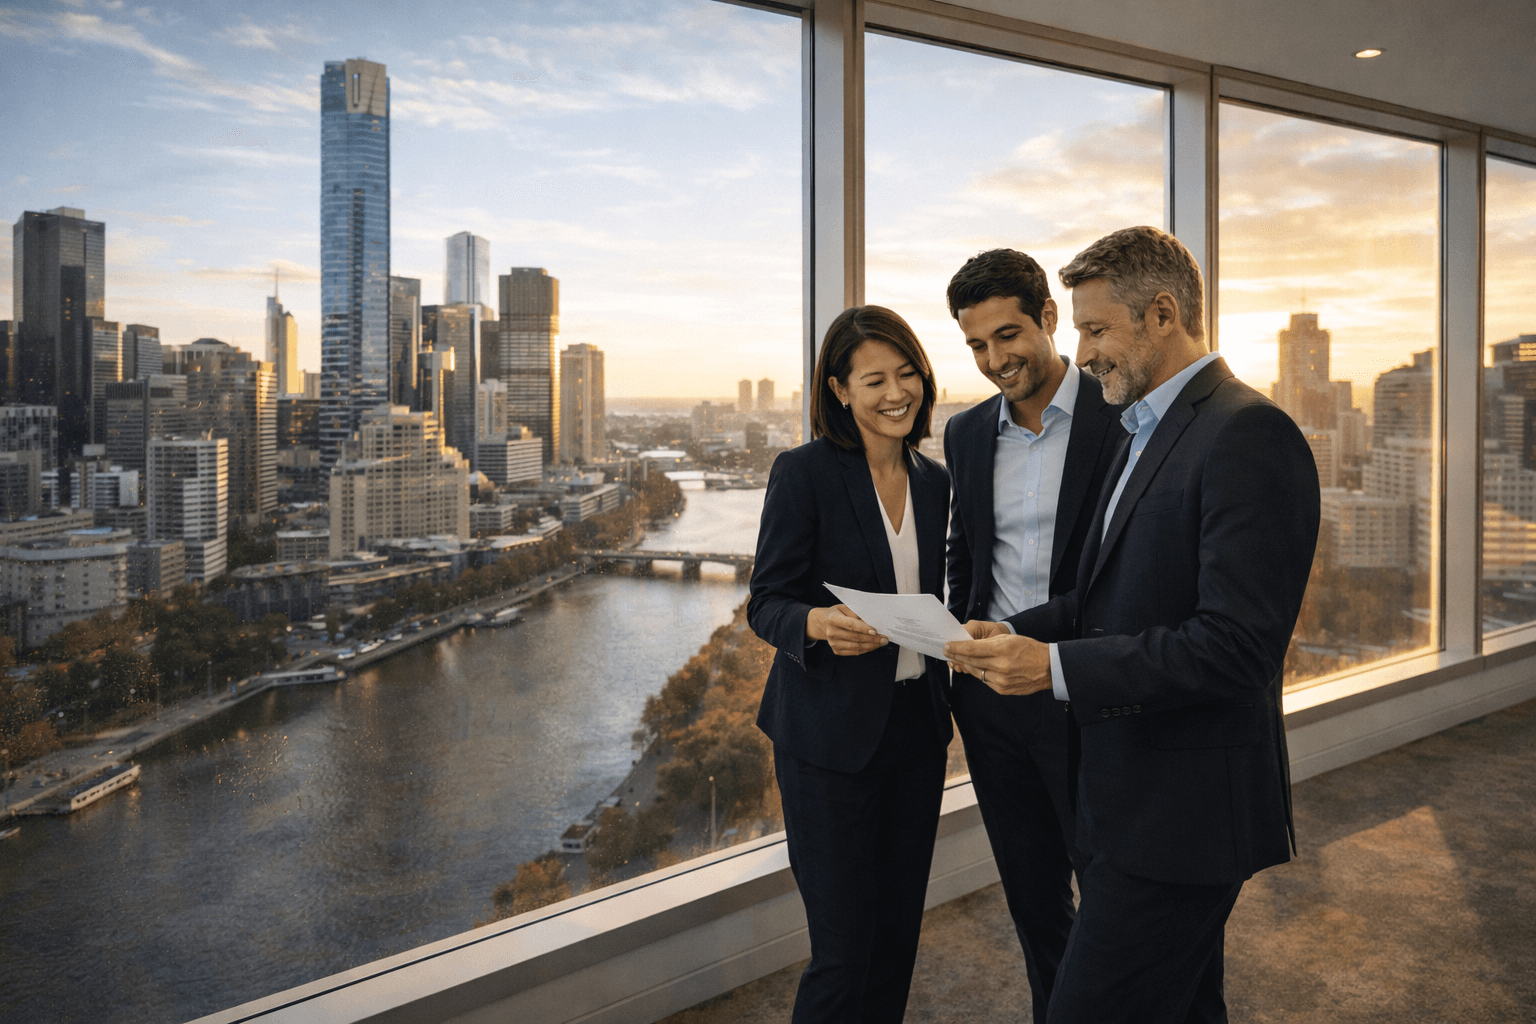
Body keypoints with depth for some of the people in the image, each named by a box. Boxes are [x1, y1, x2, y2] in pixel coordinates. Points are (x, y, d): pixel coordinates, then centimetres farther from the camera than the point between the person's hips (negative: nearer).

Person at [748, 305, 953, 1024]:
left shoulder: (934, 482, 9)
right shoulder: (803, 473, -9)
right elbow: (766, 601, -9)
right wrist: (818, 623, -27)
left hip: (917, 726, 6)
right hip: (830, 735, -5)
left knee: (898, 933, 15)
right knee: (845, 946, 1)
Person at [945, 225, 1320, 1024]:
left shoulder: (1248, 436, -18)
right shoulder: (1147, 433, 14)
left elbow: (1236, 645, -24)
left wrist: (1055, 666, -23)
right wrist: (1016, 634, 2)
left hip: (1182, 813, -9)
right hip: (1126, 794, 9)